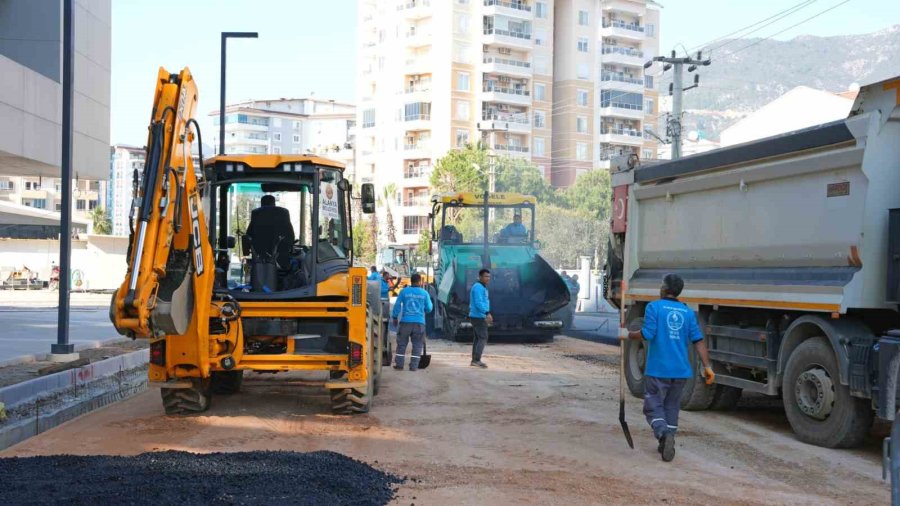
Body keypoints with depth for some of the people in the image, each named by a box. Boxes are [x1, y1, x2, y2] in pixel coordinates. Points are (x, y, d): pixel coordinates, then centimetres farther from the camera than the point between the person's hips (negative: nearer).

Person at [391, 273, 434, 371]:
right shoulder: (424, 293, 3)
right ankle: (414, 366, 2)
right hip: (419, 322, 0)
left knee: (402, 344, 9)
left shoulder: (404, 291, 2)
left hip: (405, 322, 0)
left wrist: (394, 317, 14)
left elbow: (397, 305, 4)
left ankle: (399, 364, 8)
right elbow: (429, 308, 8)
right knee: (417, 345, 6)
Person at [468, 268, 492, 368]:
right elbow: (478, 303, -25)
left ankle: (474, 360, 17)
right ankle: (476, 360, -17)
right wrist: (487, 313, -33)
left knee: (478, 338, 12)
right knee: (483, 338, -12)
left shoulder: (482, 287, 18)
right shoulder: (478, 287, -15)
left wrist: (487, 315, 23)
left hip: (478, 316, 10)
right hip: (478, 316, -10)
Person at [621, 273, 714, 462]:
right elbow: (698, 340, 1)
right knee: (671, 406, 18)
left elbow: (647, 334, -15)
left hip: (658, 369, -4)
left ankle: (664, 434, -23)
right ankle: (667, 444, 19)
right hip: (680, 370, 4)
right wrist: (707, 366, 1)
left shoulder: (654, 307, -6)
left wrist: (628, 335, 2)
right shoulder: (687, 312, 8)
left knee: (653, 407, 2)